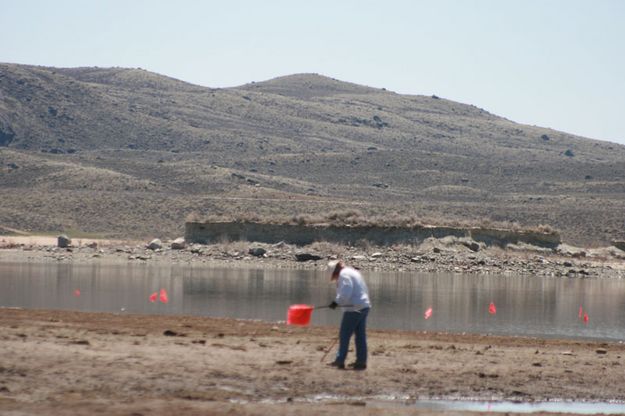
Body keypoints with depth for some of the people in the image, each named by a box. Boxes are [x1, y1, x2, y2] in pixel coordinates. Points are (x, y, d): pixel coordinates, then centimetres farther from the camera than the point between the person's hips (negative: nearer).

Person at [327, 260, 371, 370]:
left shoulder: (344, 274, -10)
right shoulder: (354, 272, 19)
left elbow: (345, 293, -23)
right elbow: (365, 290, 23)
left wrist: (336, 302, -14)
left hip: (354, 308, -9)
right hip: (364, 306, 9)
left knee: (344, 335, -1)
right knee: (360, 335, 10)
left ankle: (340, 360, 1)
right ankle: (361, 361, 10)